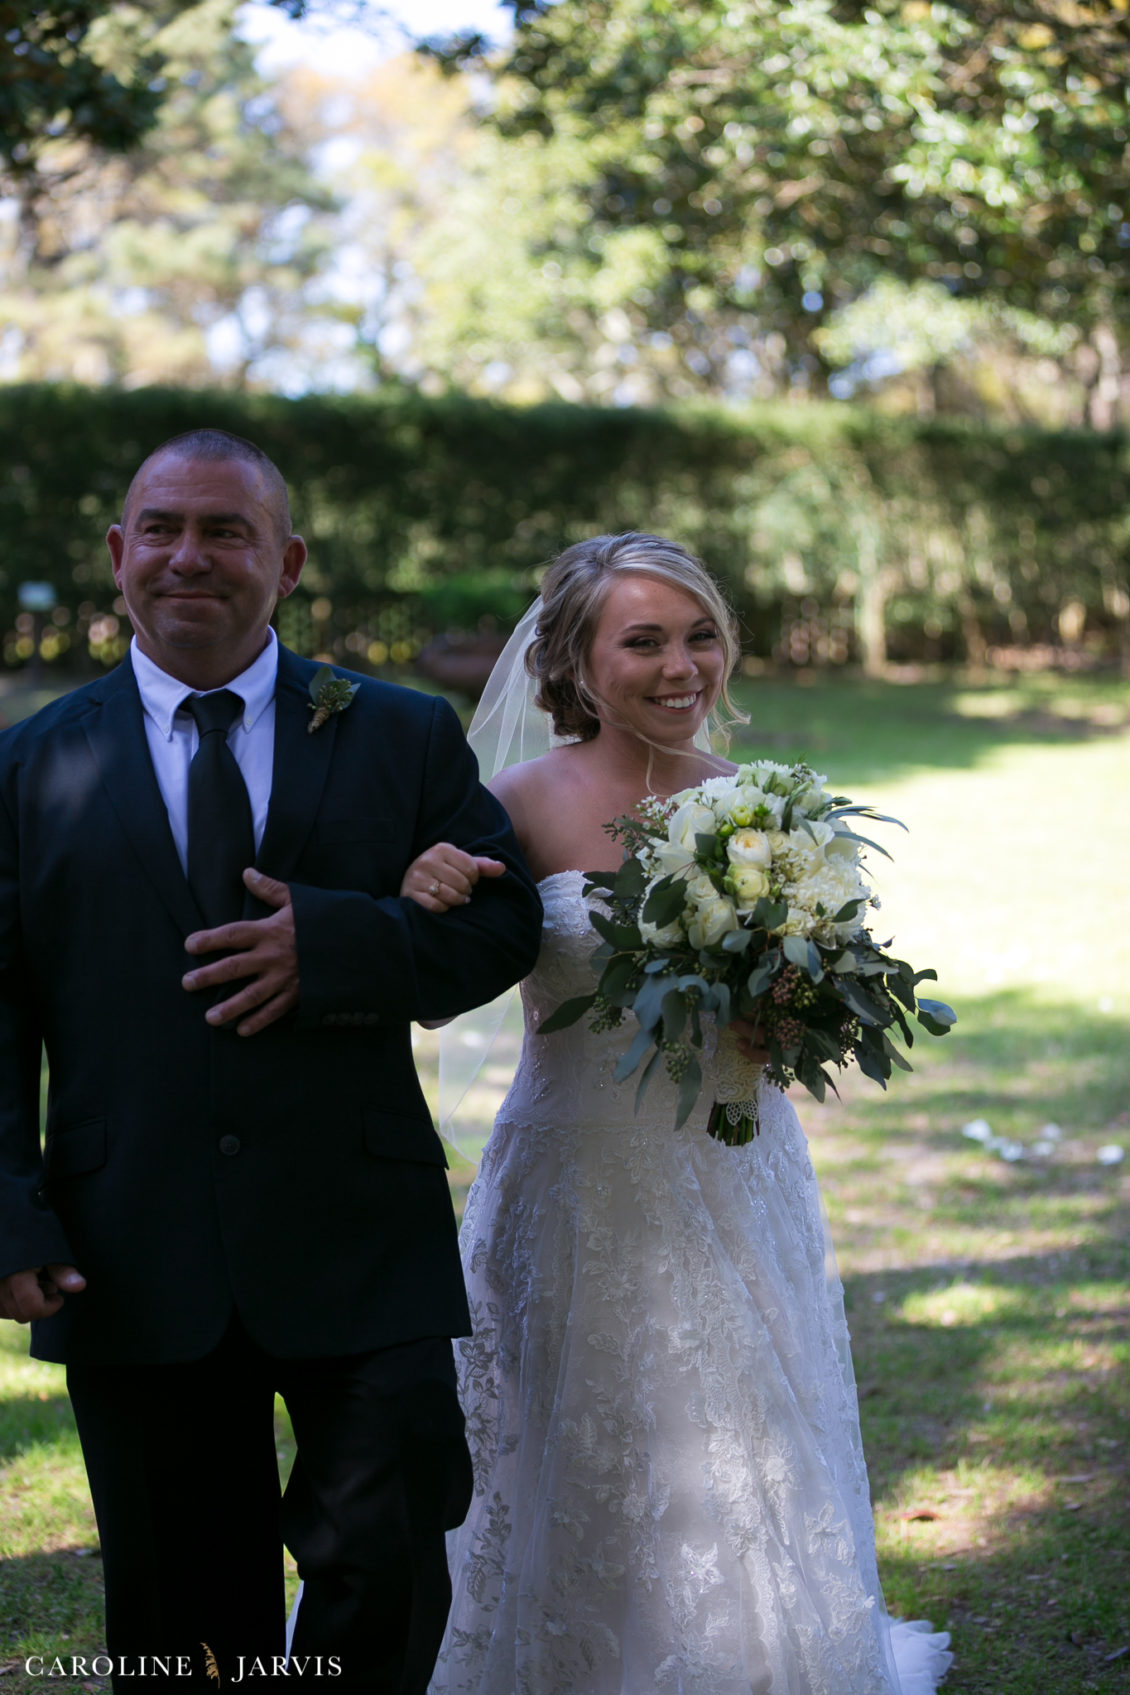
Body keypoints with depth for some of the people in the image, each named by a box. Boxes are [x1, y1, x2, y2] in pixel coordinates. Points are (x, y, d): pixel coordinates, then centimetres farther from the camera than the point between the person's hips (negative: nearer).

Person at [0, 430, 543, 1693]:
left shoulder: (405, 738, 7)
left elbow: (503, 923, 2)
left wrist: (332, 943, -16)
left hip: (361, 1251, 0)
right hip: (135, 1276, 1)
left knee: (385, 1569, 0)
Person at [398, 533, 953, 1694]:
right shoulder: (519, 806, -9)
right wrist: (419, 901, -27)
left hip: (731, 1192, 2)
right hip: (576, 1193, -2)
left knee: (744, 1504, 8)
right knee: (577, 1499, 12)